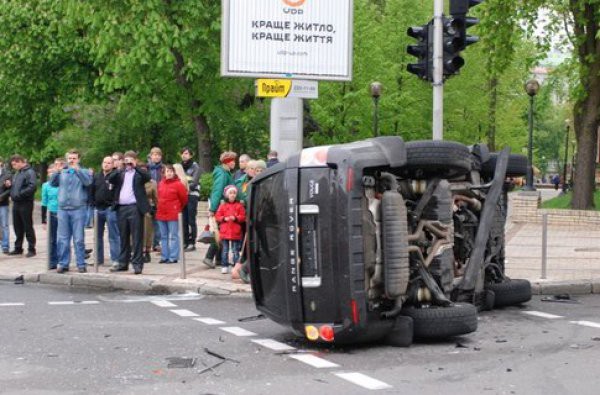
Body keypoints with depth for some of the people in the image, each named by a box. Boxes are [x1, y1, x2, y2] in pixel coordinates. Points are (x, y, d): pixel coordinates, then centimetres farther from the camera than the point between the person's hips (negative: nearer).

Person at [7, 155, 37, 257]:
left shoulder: (29, 172, -10)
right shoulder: (17, 173, 17)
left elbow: (33, 186, -22)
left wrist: (19, 194, -22)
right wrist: (9, 184, 4)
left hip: (25, 203, -8)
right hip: (16, 203, 8)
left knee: (28, 227, -2)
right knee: (17, 227, 13)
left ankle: (31, 249, 5)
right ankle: (18, 248, 22)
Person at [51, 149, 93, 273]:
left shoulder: (83, 172, 8)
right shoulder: (62, 172, 15)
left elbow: (88, 182, -12)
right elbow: (52, 183, 2)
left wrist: (77, 170, -24)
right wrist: (56, 173, -16)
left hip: (78, 209, -3)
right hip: (63, 208, 3)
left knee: (79, 239, -3)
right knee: (62, 239, 4)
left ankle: (81, 264, 3)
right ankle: (63, 264, 11)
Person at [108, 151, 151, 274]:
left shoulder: (139, 173, 5)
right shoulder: (120, 173, 15)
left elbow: (148, 177, -15)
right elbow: (110, 179, -2)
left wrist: (134, 166, -16)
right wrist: (122, 169, -11)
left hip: (135, 208, -4)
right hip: (121, 208, 4)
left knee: (136, 237, -3)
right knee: (123, 237, 10)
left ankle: (137, 263, -1)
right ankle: (123, 262, 17)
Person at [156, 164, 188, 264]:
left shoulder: (178, 184, -7)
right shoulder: (161, 183, 9)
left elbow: (184, 199, 1)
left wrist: (178, 208, 11)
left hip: (173, 215, -6)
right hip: (161, 214, 6)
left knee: (173, 236, -3)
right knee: (163, 236, 10)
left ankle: (173, 257, -1)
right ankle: (164, 256, 16)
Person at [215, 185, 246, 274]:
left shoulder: (239, 206, 0)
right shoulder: (223, 206, 3)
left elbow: (243, 217, -2)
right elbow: (217, 216, 4)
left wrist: (235, 218, -17)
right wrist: (224, 218, -12)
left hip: (236, 232, -1)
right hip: (225, 232, 1)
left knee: (235, 250, 4)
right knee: (225, 250, 7)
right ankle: (224, 266, 13)